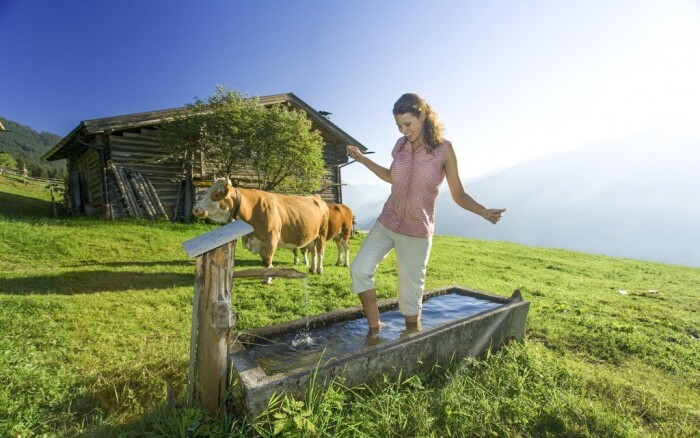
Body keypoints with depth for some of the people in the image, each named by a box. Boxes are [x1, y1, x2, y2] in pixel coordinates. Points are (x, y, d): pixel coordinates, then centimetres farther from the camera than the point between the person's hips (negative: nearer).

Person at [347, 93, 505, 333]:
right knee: (359, 269, -5)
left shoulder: (444, 149, -10)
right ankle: (374, 327, 13)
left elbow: (458, 194, -7)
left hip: (417, 232, -4)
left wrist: (484, 211, -25)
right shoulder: (400, 145, 2)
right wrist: (362, 158, 17)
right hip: (387, 223, 5)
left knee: (410, 294, 3)